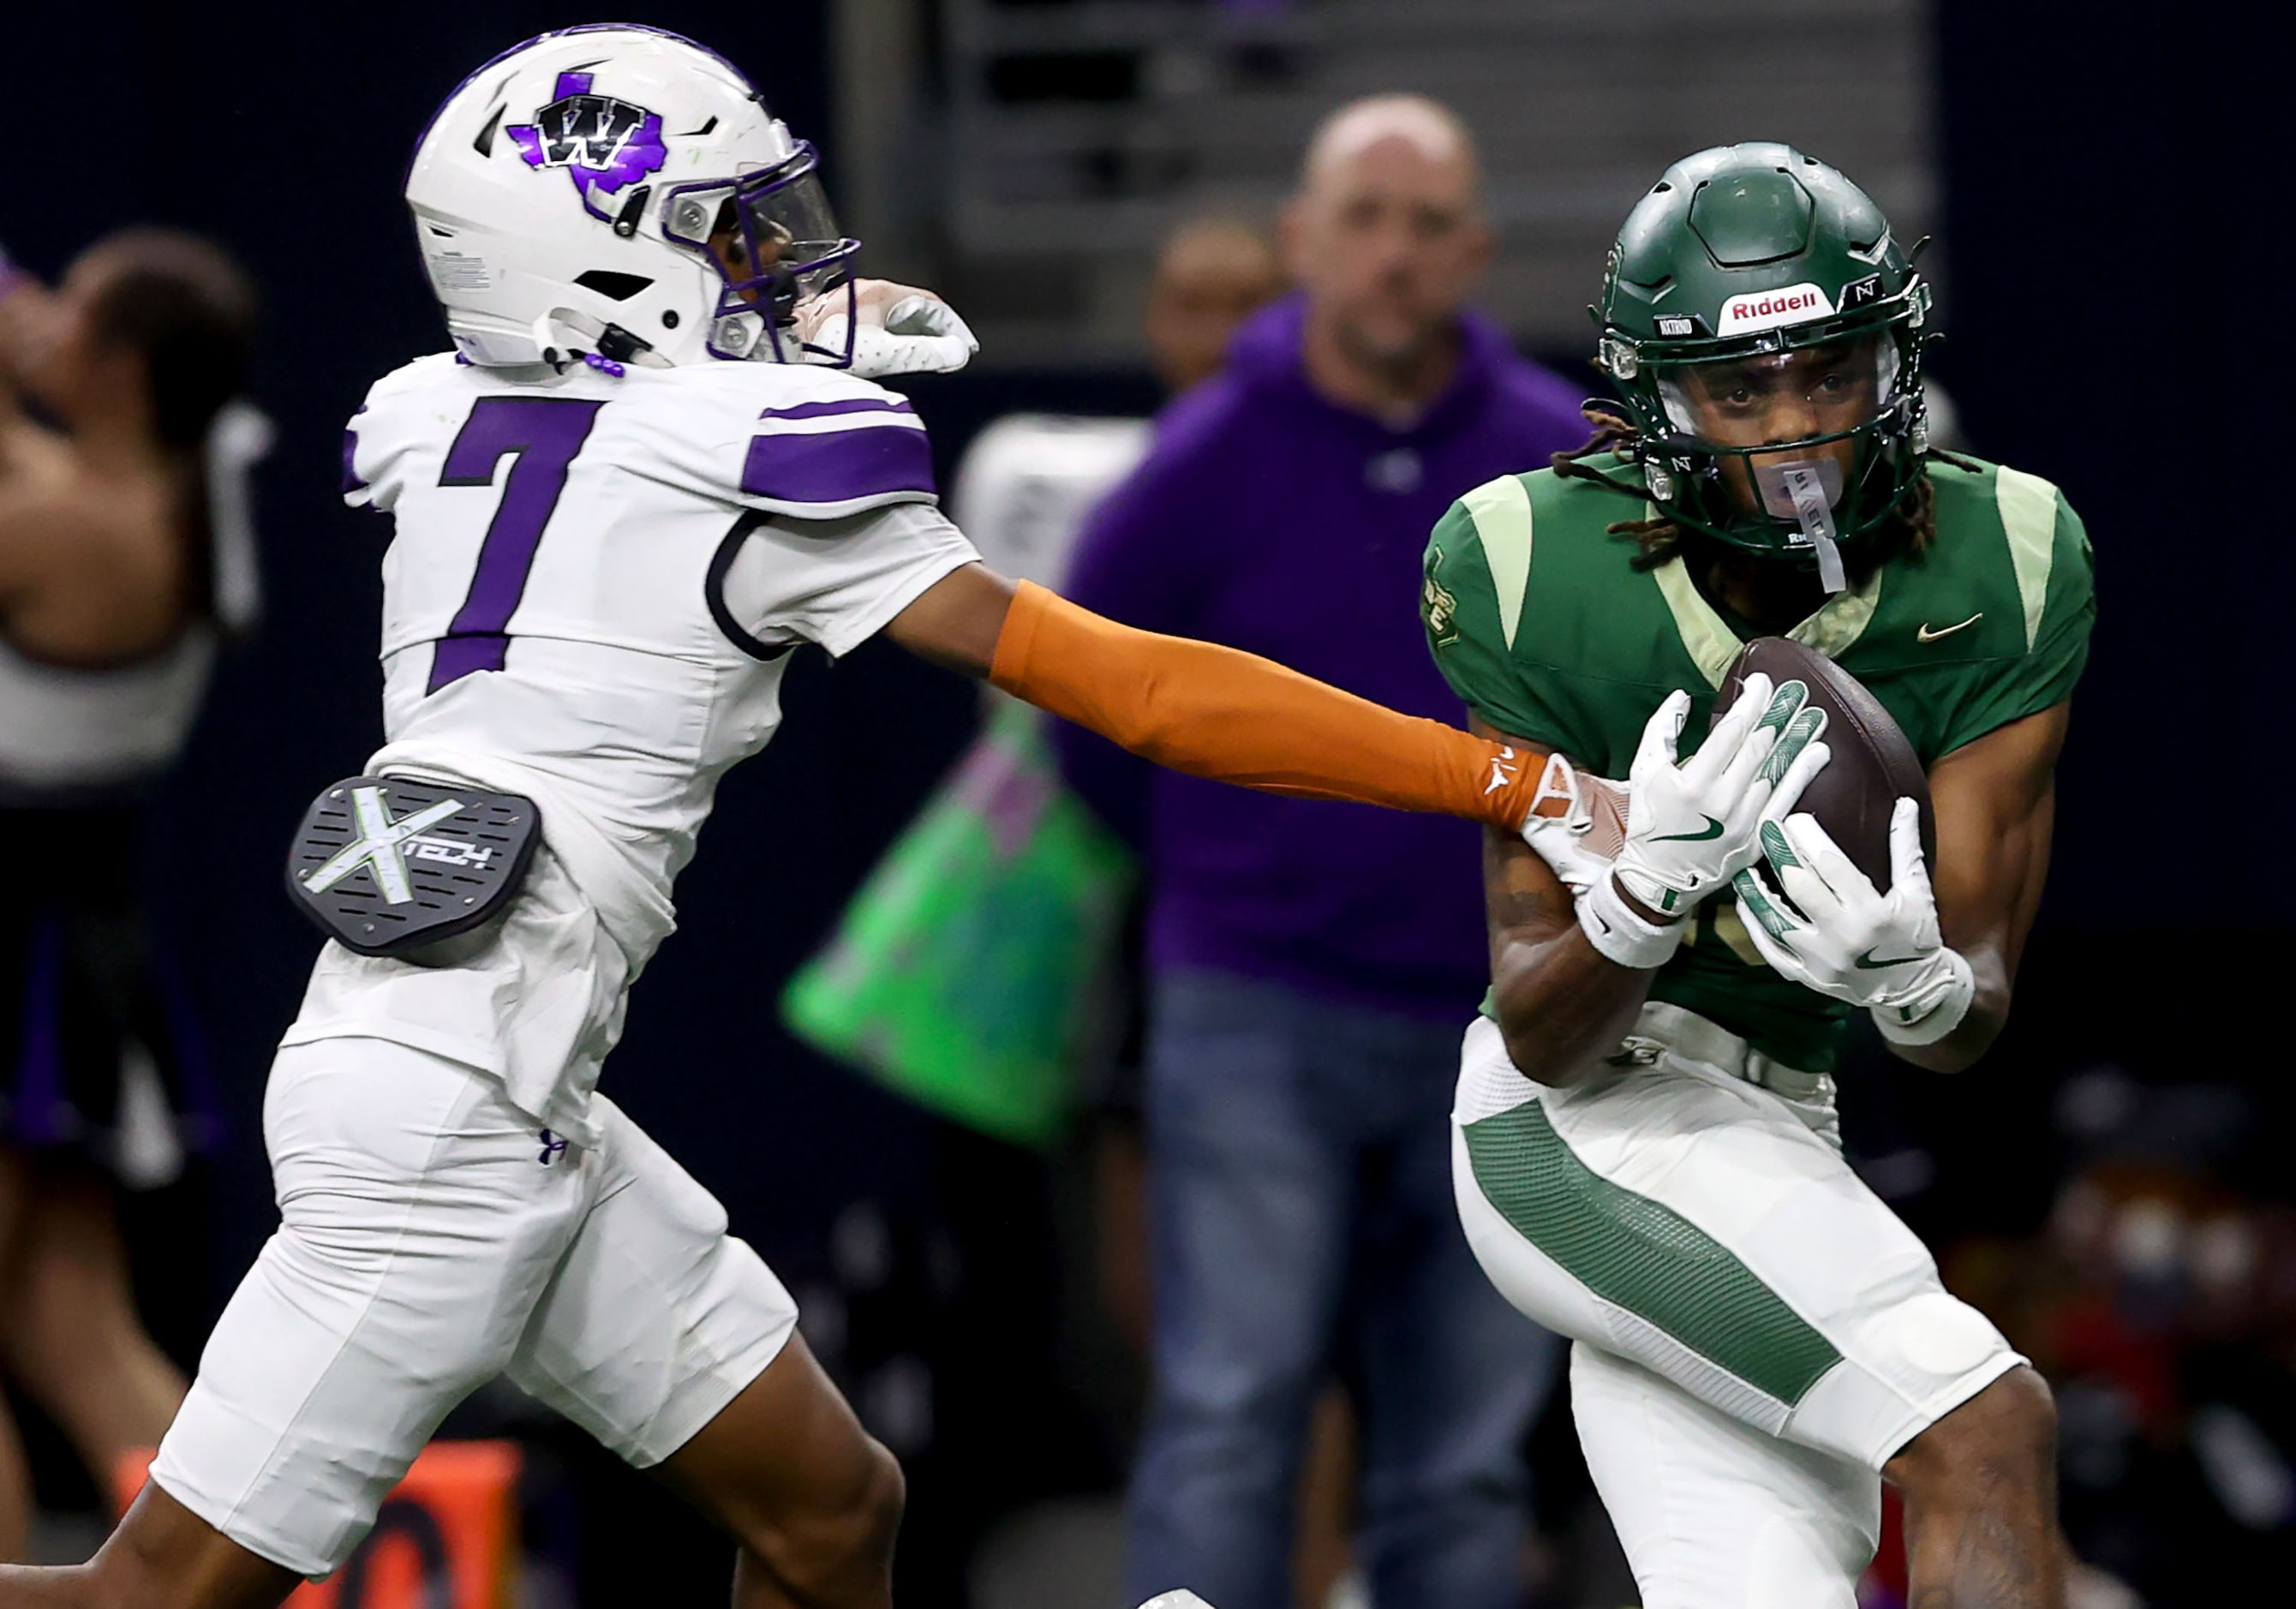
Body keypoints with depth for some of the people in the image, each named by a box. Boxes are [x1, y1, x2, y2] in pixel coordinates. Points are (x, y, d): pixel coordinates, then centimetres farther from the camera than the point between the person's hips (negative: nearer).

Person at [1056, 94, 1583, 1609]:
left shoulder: (1567, 464, 0)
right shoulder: (1207, 467, -6)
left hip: (1488, 1018, 3)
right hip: (1258, 1019, -3)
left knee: (1464, 1467, 6)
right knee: (1230, 1424, -11)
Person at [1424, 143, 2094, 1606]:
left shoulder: (2001, 570, -10)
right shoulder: (1541, 580, -17)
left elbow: (1975, 1017, -11)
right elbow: (1541, 1034, -15)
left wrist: (1912, 977, -36)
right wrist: (1643, 896, -37)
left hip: (1779, 1136, 6)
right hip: (1583, 1124, -6)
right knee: (1986, 1429, -23)